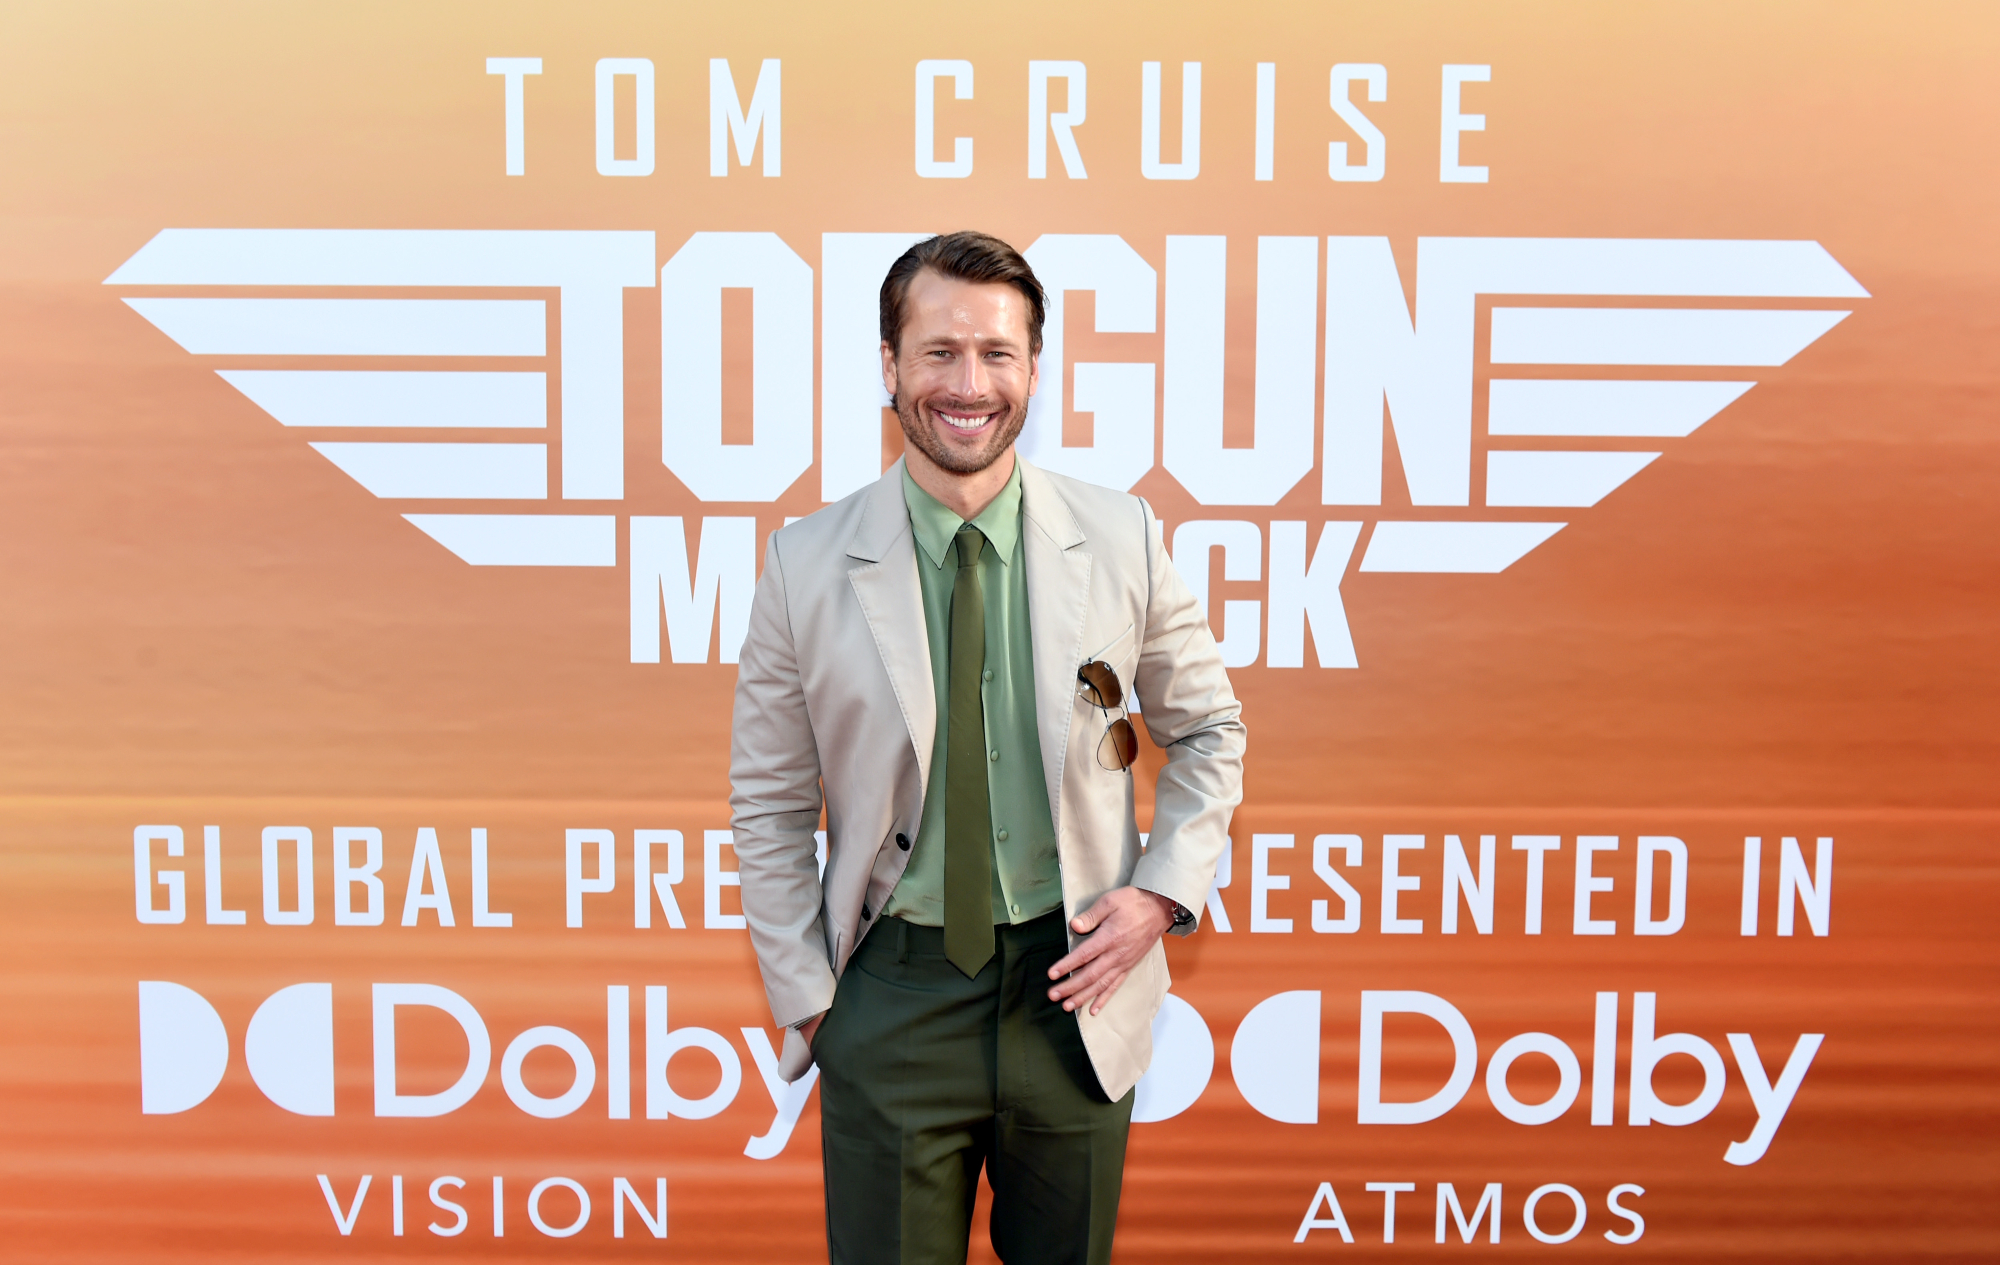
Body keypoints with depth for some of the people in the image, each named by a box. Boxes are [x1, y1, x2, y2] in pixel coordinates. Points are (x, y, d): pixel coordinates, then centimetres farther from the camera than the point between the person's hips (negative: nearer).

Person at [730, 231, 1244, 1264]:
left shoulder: (1122, 539, -4)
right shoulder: (807, 564, -7)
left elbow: (1208, 731, 8)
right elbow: (768, 805, 1)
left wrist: (1164, 891, -4)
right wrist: (808, 1001, -2)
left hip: (1074, 991, 2)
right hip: (893, 999, -1)